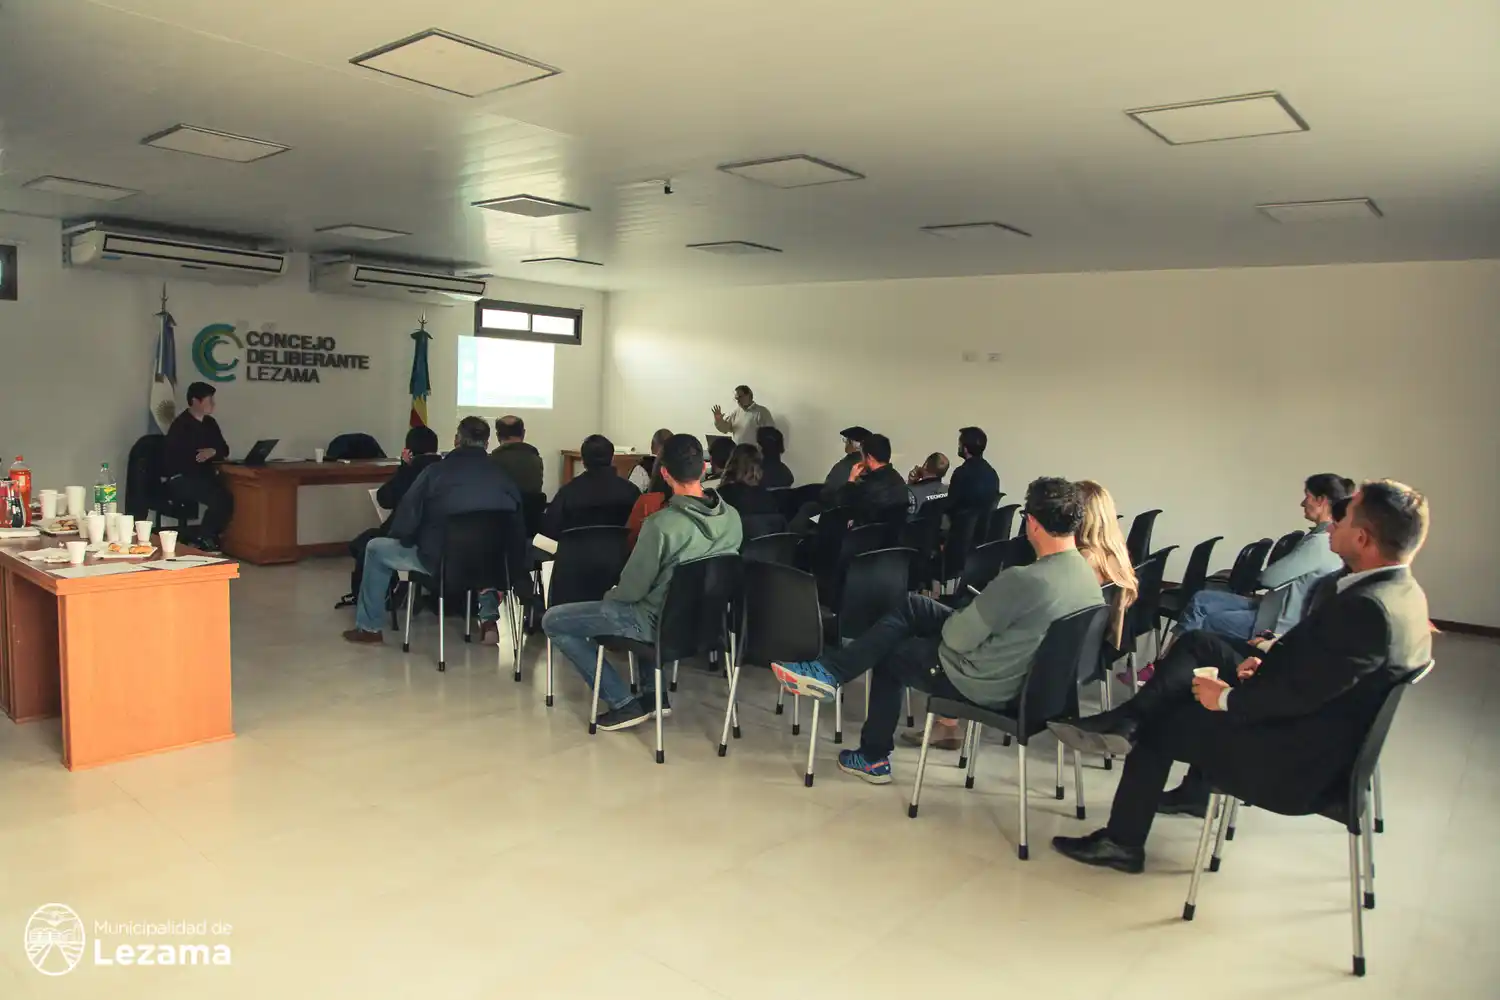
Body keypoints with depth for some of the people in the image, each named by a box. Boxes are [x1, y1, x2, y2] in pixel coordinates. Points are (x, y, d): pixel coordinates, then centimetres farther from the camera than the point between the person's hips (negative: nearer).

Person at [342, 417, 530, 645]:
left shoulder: (435, 471, -10)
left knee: (376, 548, 19)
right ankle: (489, 617, 26)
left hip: (438, 561, -3)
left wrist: (399, 538, 17)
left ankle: (369, 628, 25)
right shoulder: (503, 476, -3)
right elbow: (516, 530, 2)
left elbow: (406, 518, -6)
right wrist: (520, 579, 11)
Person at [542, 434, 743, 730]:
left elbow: (632, 588, -18)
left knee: (553, 621, 4)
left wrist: (610, 595, 6)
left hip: (663, 623, -7)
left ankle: (623, 703, 3)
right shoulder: (732, 517, -7)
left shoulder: (662, 523, -28)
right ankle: (654, 692, 28)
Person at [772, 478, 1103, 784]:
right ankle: (831, 672, 16)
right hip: (1022, 676, 8)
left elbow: (956, 639, -22)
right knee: (910, 607, 14)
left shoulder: (1024, 579, -31)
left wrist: (955, 616, 0)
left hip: (979, 683, -8)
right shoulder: (1087, 575, -5)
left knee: (888, 657, 16)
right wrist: (975, 611, 11)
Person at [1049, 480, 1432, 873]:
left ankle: (1122, 842, 20)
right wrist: (1266, 662, -1)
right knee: (1199, 644, 7)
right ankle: (1125, 722, -2)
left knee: (1160, 723, 4)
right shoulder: (1397, 588, 3)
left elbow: (1299, 693, -27)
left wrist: (1228, 700, -13)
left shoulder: (1367, 609, -29)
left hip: (1298, 762, -9)